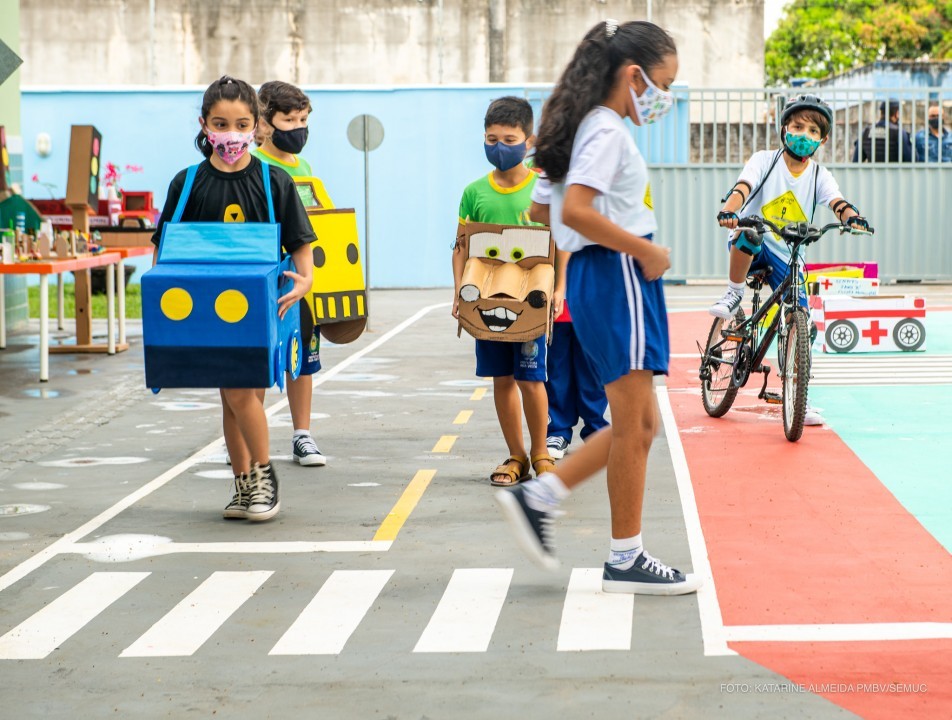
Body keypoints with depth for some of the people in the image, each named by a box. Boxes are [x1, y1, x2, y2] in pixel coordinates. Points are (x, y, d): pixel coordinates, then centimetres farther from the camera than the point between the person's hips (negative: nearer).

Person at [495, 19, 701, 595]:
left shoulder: (599, 127, 15)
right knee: (635, 424, -2)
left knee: (638, 423, 13)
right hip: (616, 276, -10)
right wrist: (645, 249, -19)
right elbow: (577, 211, -27)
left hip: (605, 276, 10)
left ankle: (537, 498, 15)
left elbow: (566, 209, 21)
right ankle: (627, 560, 5)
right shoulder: (608, 131, -14)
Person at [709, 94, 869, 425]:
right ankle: (734, 293, -14)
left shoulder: (819, 175, 0)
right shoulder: (764, 160, -8)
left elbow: (837, 201, -18)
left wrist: (853, 217, -42)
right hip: (751, 248, -3)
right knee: (748, 234, -40)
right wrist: (729, 211, -47)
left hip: (786, 257, 3)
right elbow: (742, 187, -25)